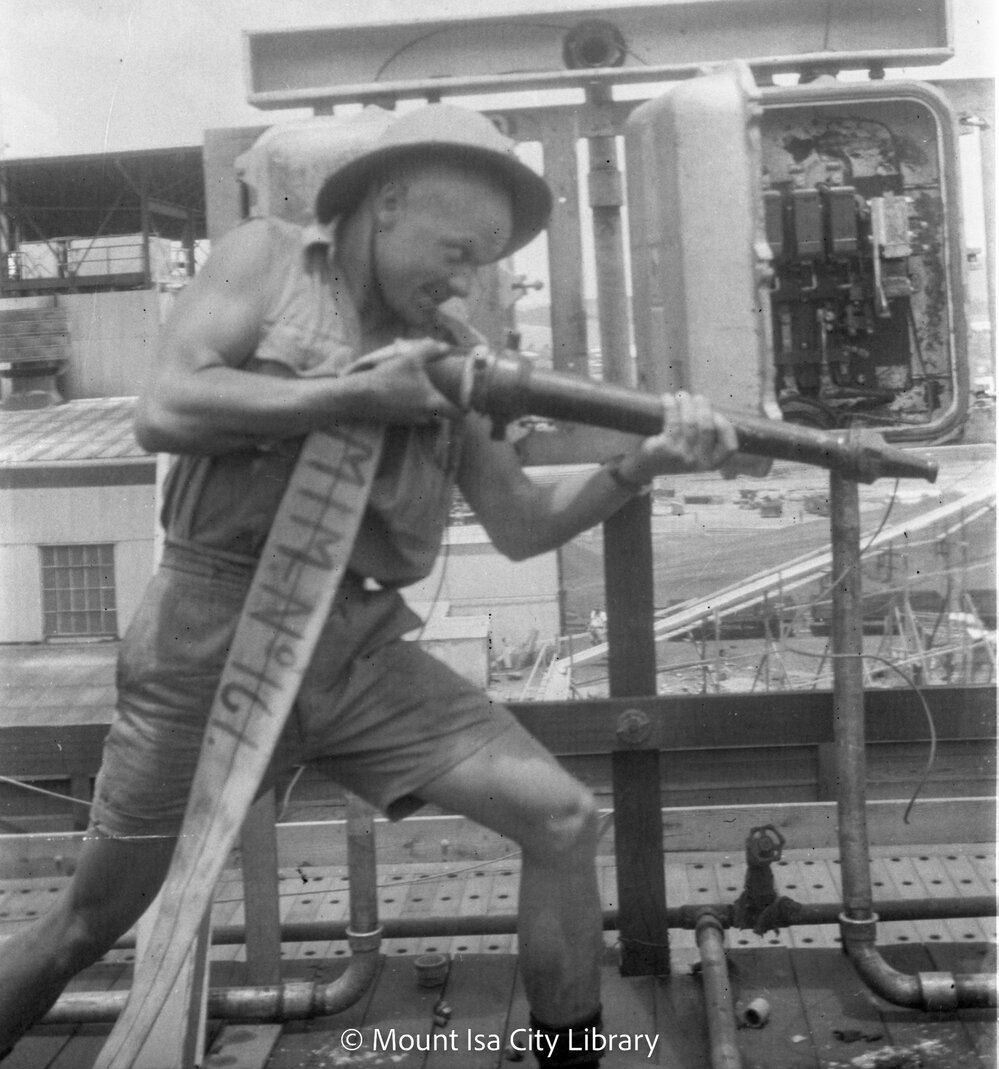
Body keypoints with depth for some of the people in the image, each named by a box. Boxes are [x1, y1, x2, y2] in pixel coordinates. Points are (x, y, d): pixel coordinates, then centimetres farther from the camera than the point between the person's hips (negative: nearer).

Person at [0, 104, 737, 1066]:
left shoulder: (442, 356, 9)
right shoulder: (267, 258, -1)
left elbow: (521, 527, 7)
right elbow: (165, 410, -16)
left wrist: (643, 465, -8)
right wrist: (359, 393, -15)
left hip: (361, 653, 4)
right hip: (210, 641, -3)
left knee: (560, 817, -6)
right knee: (90, 924, 9)